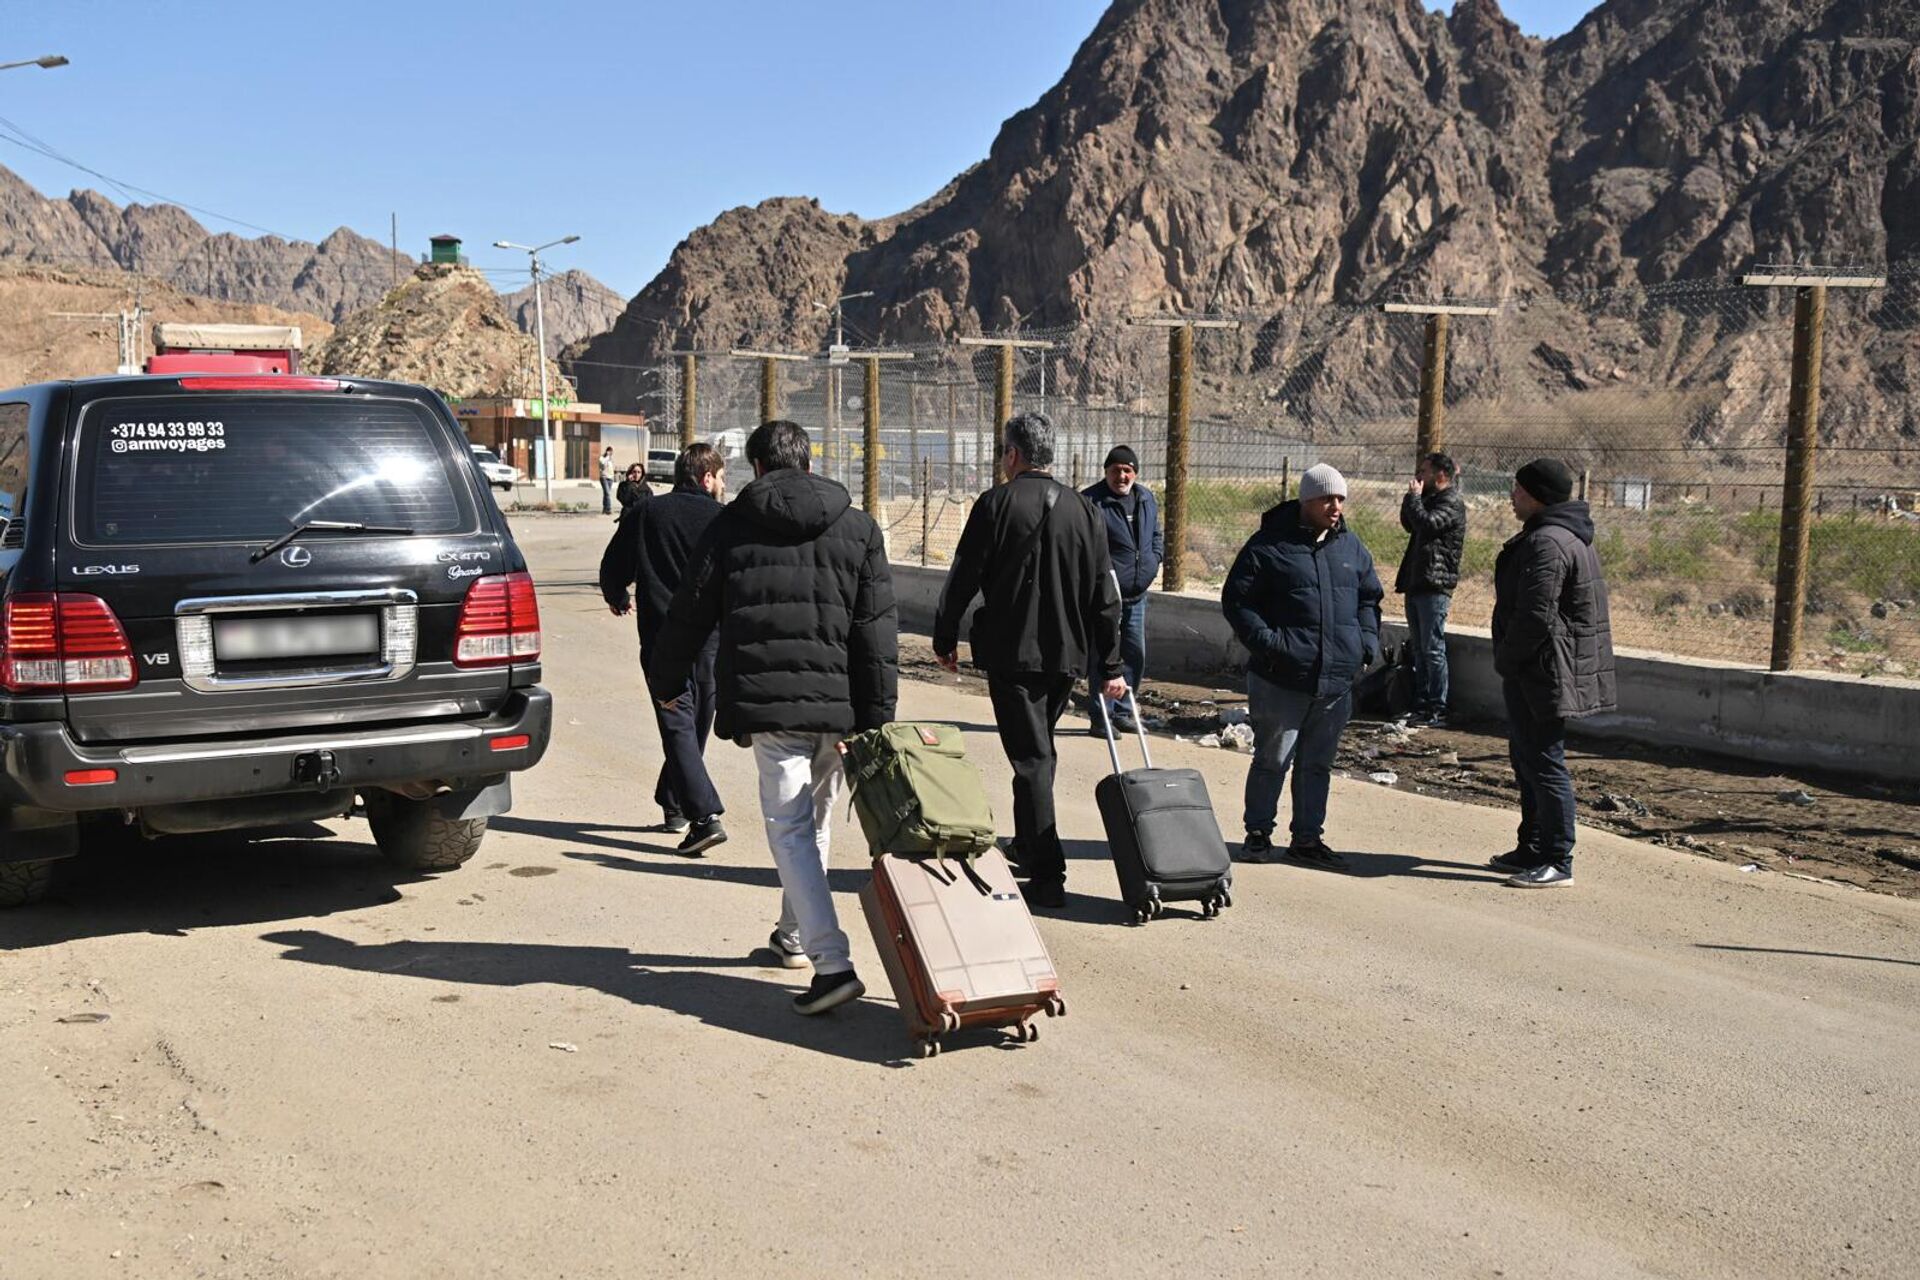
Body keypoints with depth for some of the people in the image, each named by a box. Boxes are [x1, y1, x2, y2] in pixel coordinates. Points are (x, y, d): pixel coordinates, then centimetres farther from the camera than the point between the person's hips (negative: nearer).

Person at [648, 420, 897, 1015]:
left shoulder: (730, 526, 3)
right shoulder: (858, 528, 8)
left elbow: (689, 614, 7)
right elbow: (877, 628, 2)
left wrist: (666, 681, 23)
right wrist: (876, 717, 2)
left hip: (765, 701, -3)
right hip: (837, 703, 3)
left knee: (790, 828, -4)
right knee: (815, 820, 20)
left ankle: (832, 962, -16)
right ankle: (795, 934, 36)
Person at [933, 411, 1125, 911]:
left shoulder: (997, 504, -8)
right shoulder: (1083, 510, 6)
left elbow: (963, 577, -7)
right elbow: (1105, 595, 6)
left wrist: (945, 637, 7)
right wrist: (1110, 666, 10)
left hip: (1011, 653, -5)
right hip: (1066, 655, 5)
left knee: (1030, 758, -5)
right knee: (1039, 751, 21)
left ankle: (1048, 876, -8)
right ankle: (1028, 845, 35)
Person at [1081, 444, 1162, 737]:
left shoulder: (1147, 499, 11)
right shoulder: (1090, 501, -11)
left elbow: (1157, 535, 25)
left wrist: (1154, 561, 10)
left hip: (1137, 594, 7)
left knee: (1135, 655, 13)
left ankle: (1121, 712, 26)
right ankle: (1100, 717, 5)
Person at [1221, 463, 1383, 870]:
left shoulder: (1350, 546, 12)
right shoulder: (1269, 544, -6)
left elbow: (1370, 596, 24)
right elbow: (1236, 601, -5)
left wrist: (1368, 639, 9)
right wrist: (1266, 641, -16)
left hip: (1337, 680, 5)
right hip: (1282, 679, -5)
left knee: (1318, 764, 12)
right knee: (1272, 760, 3)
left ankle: (1307, 839, 22)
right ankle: (1258, 833, 17)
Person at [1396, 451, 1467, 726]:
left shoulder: (1451, 503, -10)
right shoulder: (1431, 499, 18)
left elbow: (1427, 523, -24)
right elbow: (1408, 523, 24)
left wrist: (1415, 496, -10)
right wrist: (1412, 496, 11)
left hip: (1435, 587, -9)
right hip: (1417, 585, 9)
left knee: (1433, 649, -8)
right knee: (1419, 650, 12)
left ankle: (1437, 710, -6)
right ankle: (1421, 706, 18)